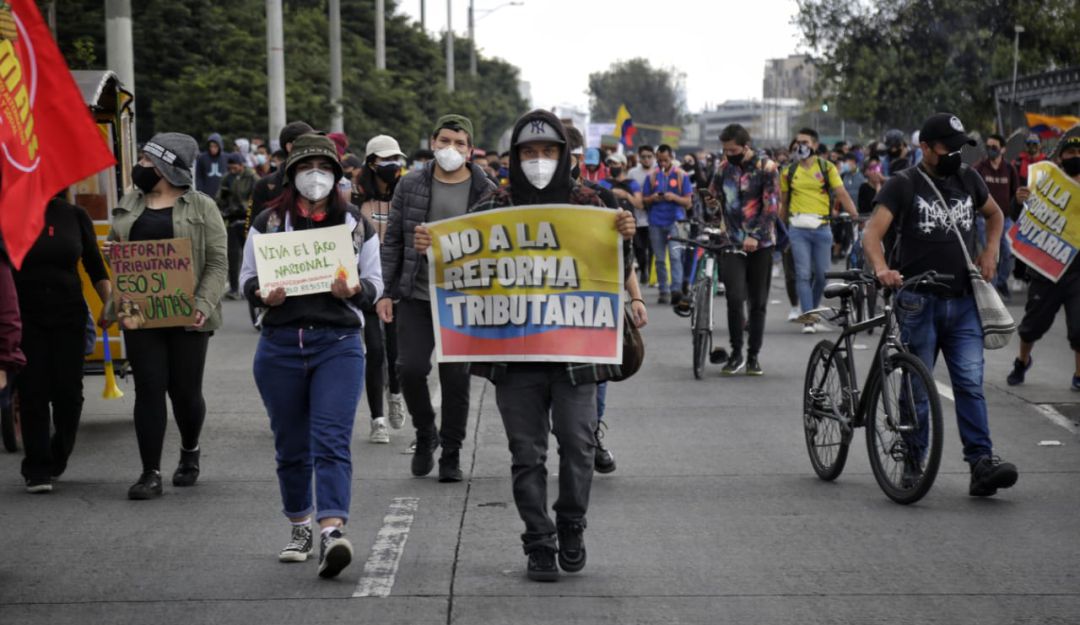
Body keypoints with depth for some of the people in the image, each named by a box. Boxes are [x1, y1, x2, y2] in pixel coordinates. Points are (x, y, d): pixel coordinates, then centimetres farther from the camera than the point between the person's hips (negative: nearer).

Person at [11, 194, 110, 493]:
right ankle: (37, 470, 4)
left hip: (68, 314, 2)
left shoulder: (74, 216, 5)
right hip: (25, 319, -1)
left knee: (68, 392, 3)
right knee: (32, 393, -2)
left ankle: (58, 457, 25)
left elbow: (95, 267, 9)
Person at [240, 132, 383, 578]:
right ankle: (300, 527, 28)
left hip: (338, 344, -2)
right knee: (291, 445, 10)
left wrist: (355, 290, -12)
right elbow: (247, 276, 11)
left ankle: (332, 531, -26)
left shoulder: (356, 224, 8)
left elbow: (375, 282, 11)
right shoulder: (268, 222, 8)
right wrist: (262, 293, -12)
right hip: (280, 344, 2)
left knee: (332, 441, -15)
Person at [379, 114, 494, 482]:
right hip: (416, 297, 1)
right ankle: (425, 434, 17)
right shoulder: (411, 186, 5)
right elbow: (393, 241, 8)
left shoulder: (486, 192, 1)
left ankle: (451, 455, 17)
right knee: (410, 368, -10)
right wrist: (385, 291, 2)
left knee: (456, 378, 2)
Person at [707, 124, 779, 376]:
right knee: (735, 297, -15)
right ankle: (736, 353, -2)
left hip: (760, 244, -2)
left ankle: (753, 356, 14)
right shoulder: (724, 167, 7)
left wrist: (754, 236, -22)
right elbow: (712, 197, 18)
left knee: (758, 302, 4)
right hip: (732, 242, 2)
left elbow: (771, 205, -13)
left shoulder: (765, 168, -6)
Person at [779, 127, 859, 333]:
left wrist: (857, 217, -13)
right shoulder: (789, 172, 8)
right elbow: (783, 203, 15)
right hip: (798, 229, 0)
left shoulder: (827, 168, 3)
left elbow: (842, 194, -3)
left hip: (821, 228, 0)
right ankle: (808, 318, -8)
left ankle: (813, 311, 25)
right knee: (803, 274, -7)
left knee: (822, 274, 5)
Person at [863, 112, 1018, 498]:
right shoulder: (903, 185, -5)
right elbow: (872, 232, -17)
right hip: (919, 302, -3)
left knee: (970, 383, -6)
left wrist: (991, 251, 12)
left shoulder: (968, 180, 11)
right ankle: (913, 463, 15)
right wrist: (882, 269, -37)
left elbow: (994, 214, 31)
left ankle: (981, 462, -10)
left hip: (963, 302, 4)